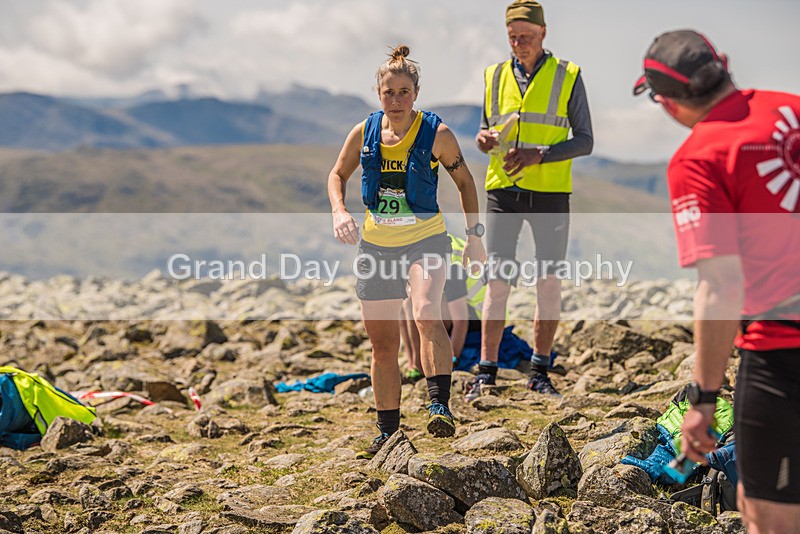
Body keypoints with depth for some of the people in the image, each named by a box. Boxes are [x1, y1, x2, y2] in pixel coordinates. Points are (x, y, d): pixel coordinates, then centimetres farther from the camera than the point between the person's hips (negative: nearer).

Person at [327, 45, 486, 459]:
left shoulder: (437, 134, -8)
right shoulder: (363, 133, -1)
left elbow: (464, 180, 6)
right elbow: (337, 175, 14)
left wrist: (474, 234, 4)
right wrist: (339, 211, -6)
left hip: (425, 239, -3)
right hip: (376, 245, 3)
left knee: (427, 314, -32)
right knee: (382, 343, 7)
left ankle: (440, 407, -33)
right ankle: (388, 431, 21)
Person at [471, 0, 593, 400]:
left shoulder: (567, 76, 0)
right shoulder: (495, 76, 10)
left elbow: (585, 141, -3)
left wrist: (538, 155, -17)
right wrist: (483, 138, -6)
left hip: (550, 193, -1)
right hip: (503, 191, 2)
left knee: (549, 283, 3)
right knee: (497, 282, -4)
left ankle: (540, 372, 13)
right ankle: (486, 373, 0)